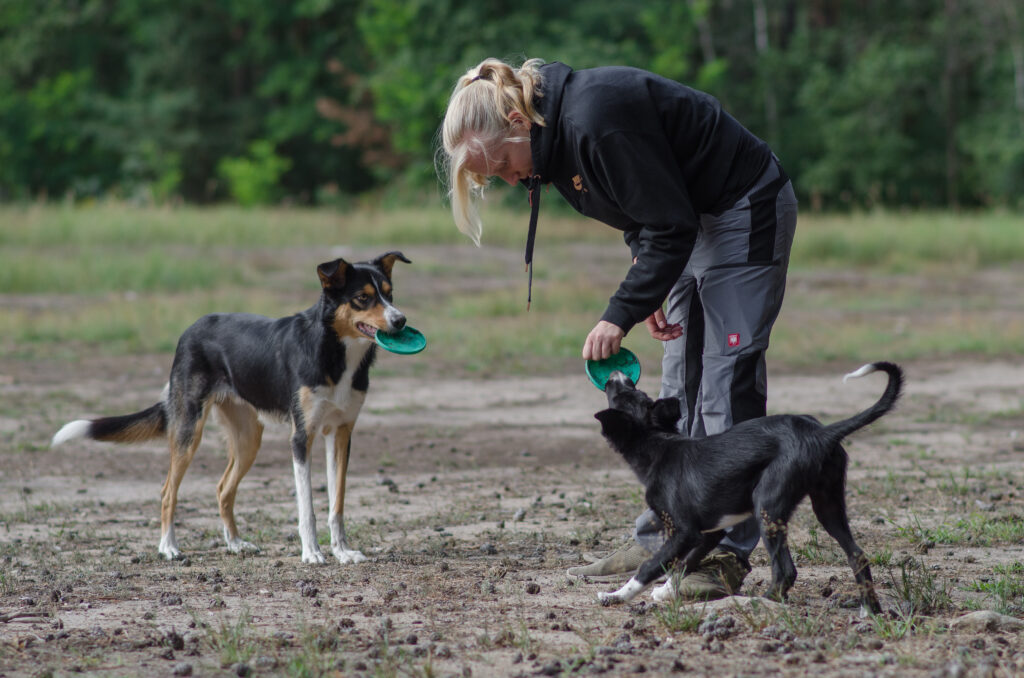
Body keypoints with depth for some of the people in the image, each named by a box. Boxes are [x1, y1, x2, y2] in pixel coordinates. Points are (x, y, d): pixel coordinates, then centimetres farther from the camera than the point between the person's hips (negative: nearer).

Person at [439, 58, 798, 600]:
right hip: (697, 221, 10)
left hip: (745, 214, -10)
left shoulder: (596, 123, -29)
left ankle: (729, 553, -10)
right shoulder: (560, 130, 2)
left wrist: (621, 314, -21)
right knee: (679, 387, 11)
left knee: (725, 383, -12)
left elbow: (671, 225, -25)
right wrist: (646, 290, 1)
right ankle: (661, 538, 16)